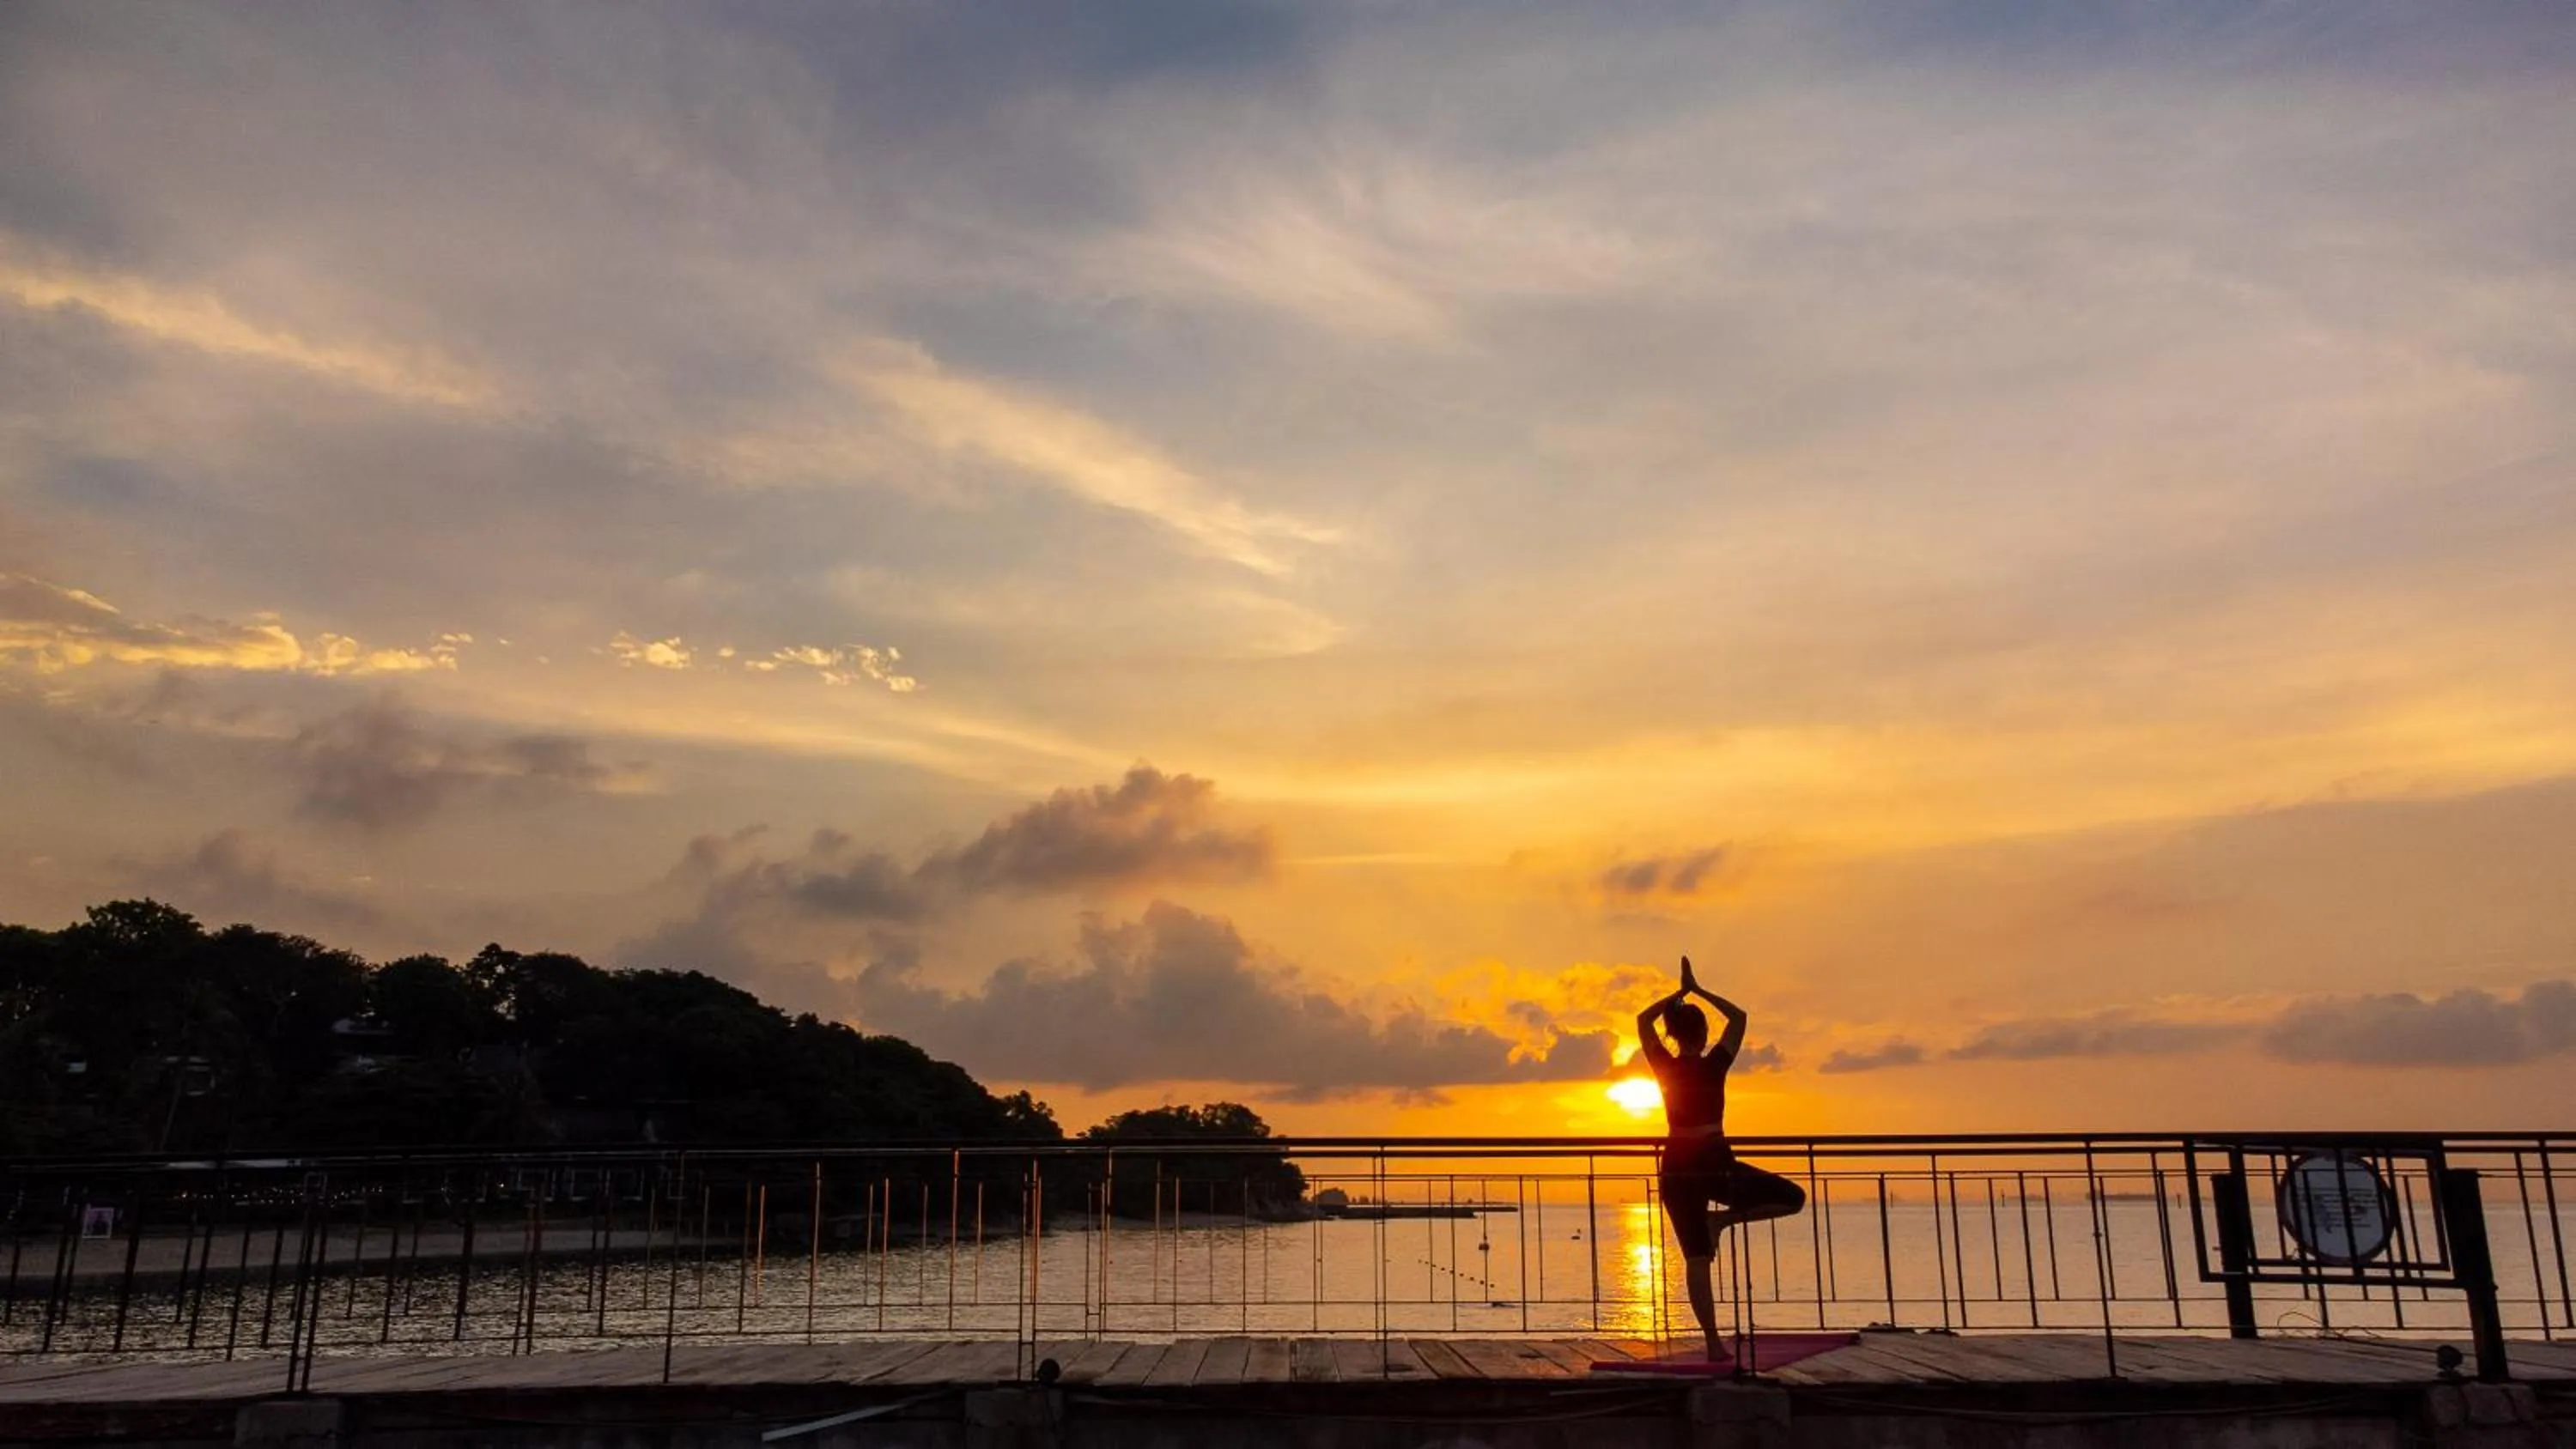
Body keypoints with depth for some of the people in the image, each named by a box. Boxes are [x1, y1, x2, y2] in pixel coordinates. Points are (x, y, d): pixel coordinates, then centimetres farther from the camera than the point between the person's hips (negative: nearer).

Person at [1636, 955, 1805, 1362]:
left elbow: (1643, 1020, 15)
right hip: (1716, 1163, -3)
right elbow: (1739, 1017, 7)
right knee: (1793, 1198, 11)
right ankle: (1724, 1218, -4)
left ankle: (1713, 1344, 0)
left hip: (1678, 1168, 3)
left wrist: (1679, 993, 15)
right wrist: (1698, 990, 10)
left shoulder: (1664, 1067, -1)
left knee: (1696, 1258, 5)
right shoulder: (1714, 1065, -7)